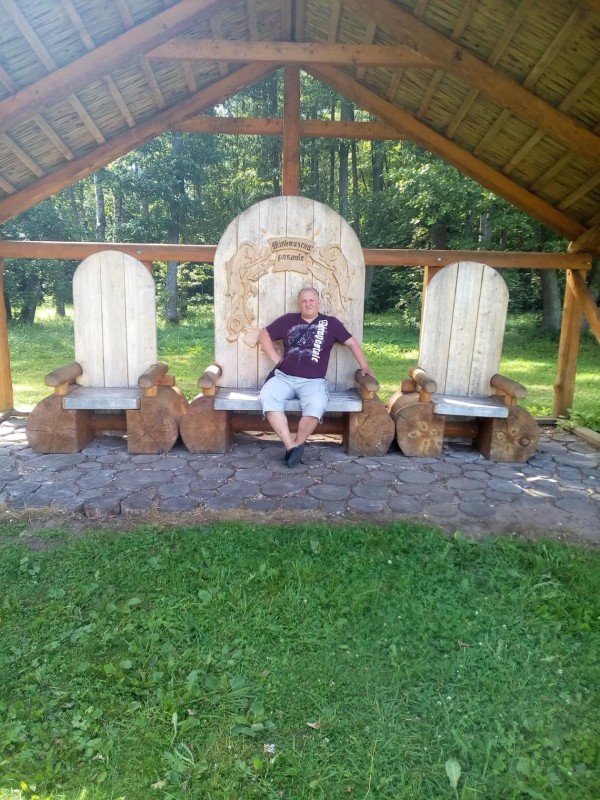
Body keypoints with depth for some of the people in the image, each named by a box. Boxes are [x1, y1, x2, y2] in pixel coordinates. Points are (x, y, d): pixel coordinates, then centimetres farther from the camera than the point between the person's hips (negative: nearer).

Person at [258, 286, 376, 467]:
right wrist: (276, 359, 9)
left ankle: (298, 444, -15)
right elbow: (264, 335, 20)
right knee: (267, 397, -30)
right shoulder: (287, 320, 14)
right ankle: (290, 446, -27)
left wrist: (365, 367, 7)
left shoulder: (330, 323, 11)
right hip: (284, 377, 2)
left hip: (313, 381, -2)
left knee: (316, 405, -36)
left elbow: (352, 343, 15)